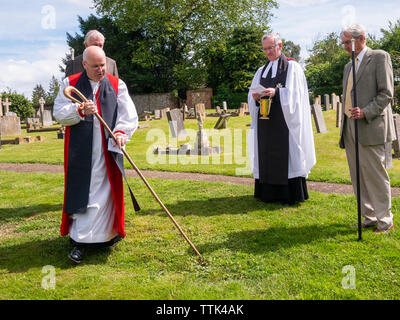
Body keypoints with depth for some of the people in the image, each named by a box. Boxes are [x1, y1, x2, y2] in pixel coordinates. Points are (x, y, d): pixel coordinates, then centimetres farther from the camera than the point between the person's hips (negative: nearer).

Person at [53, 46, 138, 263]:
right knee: (81, 193, -1)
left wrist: (121, 131, -21)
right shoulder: (70, 84, 7)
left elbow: (129, 114, -2)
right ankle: (80, 242, 5)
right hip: (80, 151, 0)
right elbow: (59, 113, 0)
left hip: (107, 150, 0)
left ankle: (104, 235, 18)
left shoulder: (117, 85, 7)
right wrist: (80, 110, -19)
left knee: (104, 192, 3)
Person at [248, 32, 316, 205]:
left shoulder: (292, 67, 2)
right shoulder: (261, 71, 18)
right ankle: (269, 193, 11)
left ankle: (290, 194, 0)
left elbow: (295, 93, -9)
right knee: (267, 156, 4)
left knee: (286, 155, -6)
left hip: (284, 119, -5)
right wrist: (255, 97, -11)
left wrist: (276, 93, -22)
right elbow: (252, 95, 12)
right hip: (265, 122, 5)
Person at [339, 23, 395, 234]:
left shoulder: (380, 57, 0)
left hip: (371, 128, -7)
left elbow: (386, 93, -8)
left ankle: (384, 220, 9)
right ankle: (369, 217, 17)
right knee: (358, 176, 8)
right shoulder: (349, 66, 22)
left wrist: (366, 112, -20)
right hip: (350, 129, 7)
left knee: (376, 175, -3)